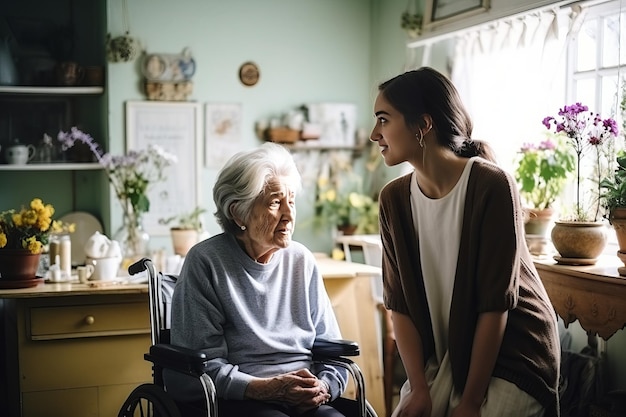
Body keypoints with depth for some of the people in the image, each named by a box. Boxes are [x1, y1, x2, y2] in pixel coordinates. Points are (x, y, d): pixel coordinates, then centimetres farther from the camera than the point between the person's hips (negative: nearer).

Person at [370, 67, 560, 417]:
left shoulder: (492, 186, -19)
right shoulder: (395, 198, -3)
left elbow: (495, 303, -19)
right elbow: (400, 302, -3)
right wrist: (419, 388, -12)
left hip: (513, 354, -4)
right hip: (446, 355, 4)